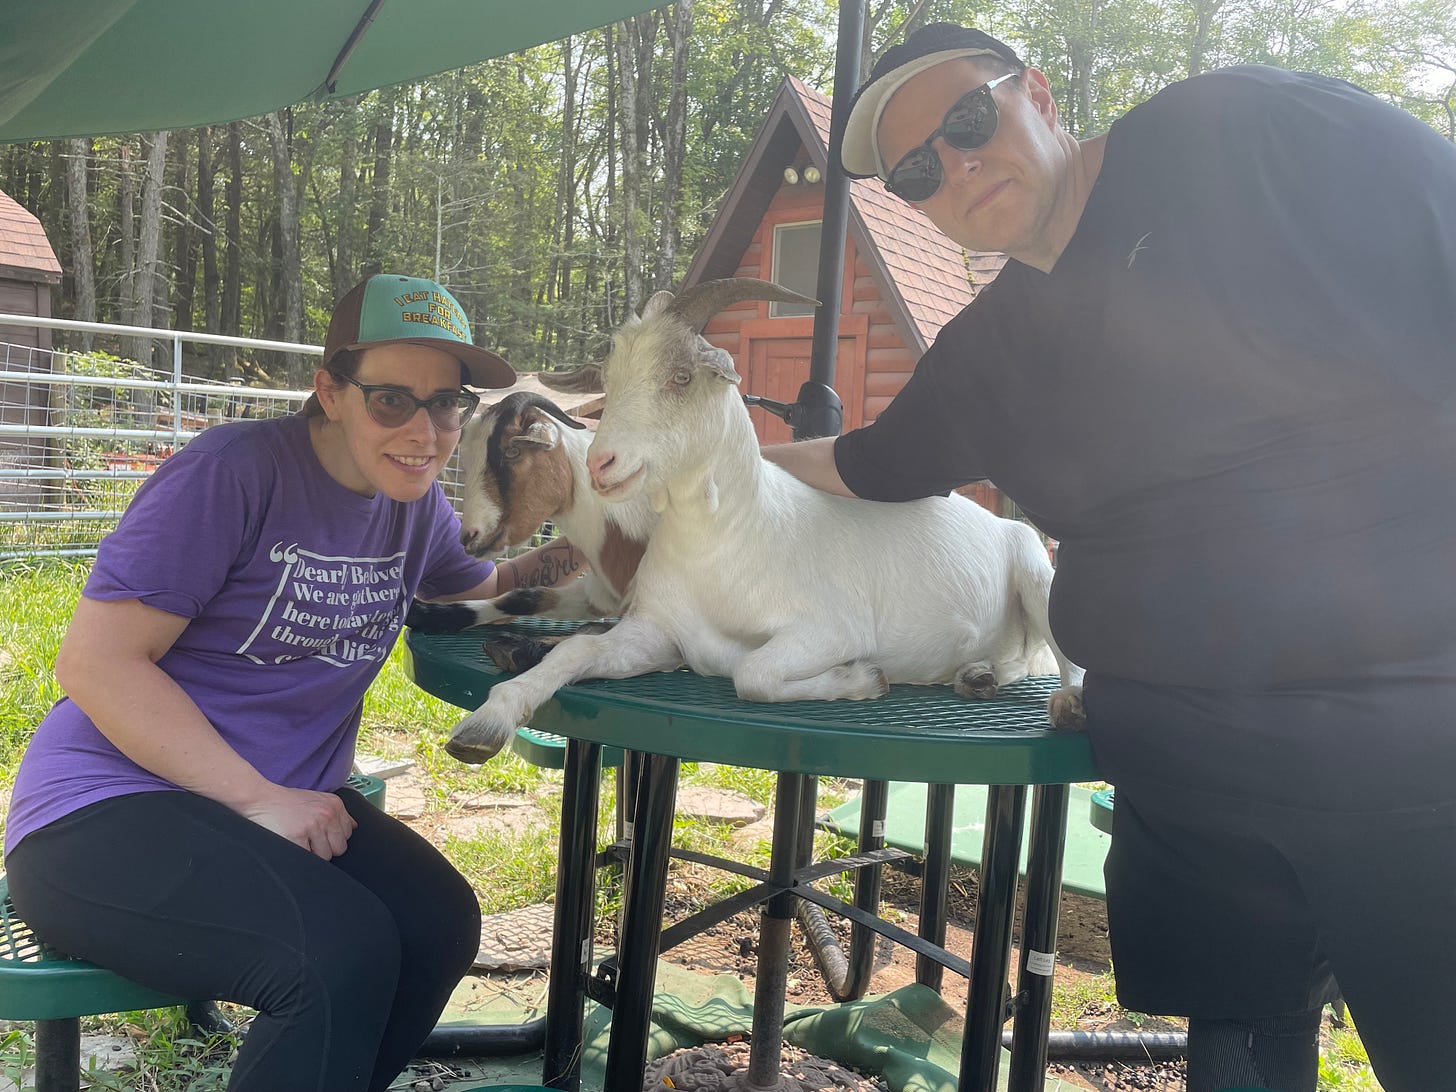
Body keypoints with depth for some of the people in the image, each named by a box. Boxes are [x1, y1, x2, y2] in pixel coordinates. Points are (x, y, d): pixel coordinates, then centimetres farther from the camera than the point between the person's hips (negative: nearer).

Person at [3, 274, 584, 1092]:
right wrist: (259, 799, -21)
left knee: (443, 923, -17)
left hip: (290, 804, 7)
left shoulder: (417, 503, 6)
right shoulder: (232, 472, -16)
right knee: (343, 954, -30)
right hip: (109, 810, -7)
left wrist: (558, 557, 3)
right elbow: (96, 662, -16)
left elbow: (477, 583, 27)